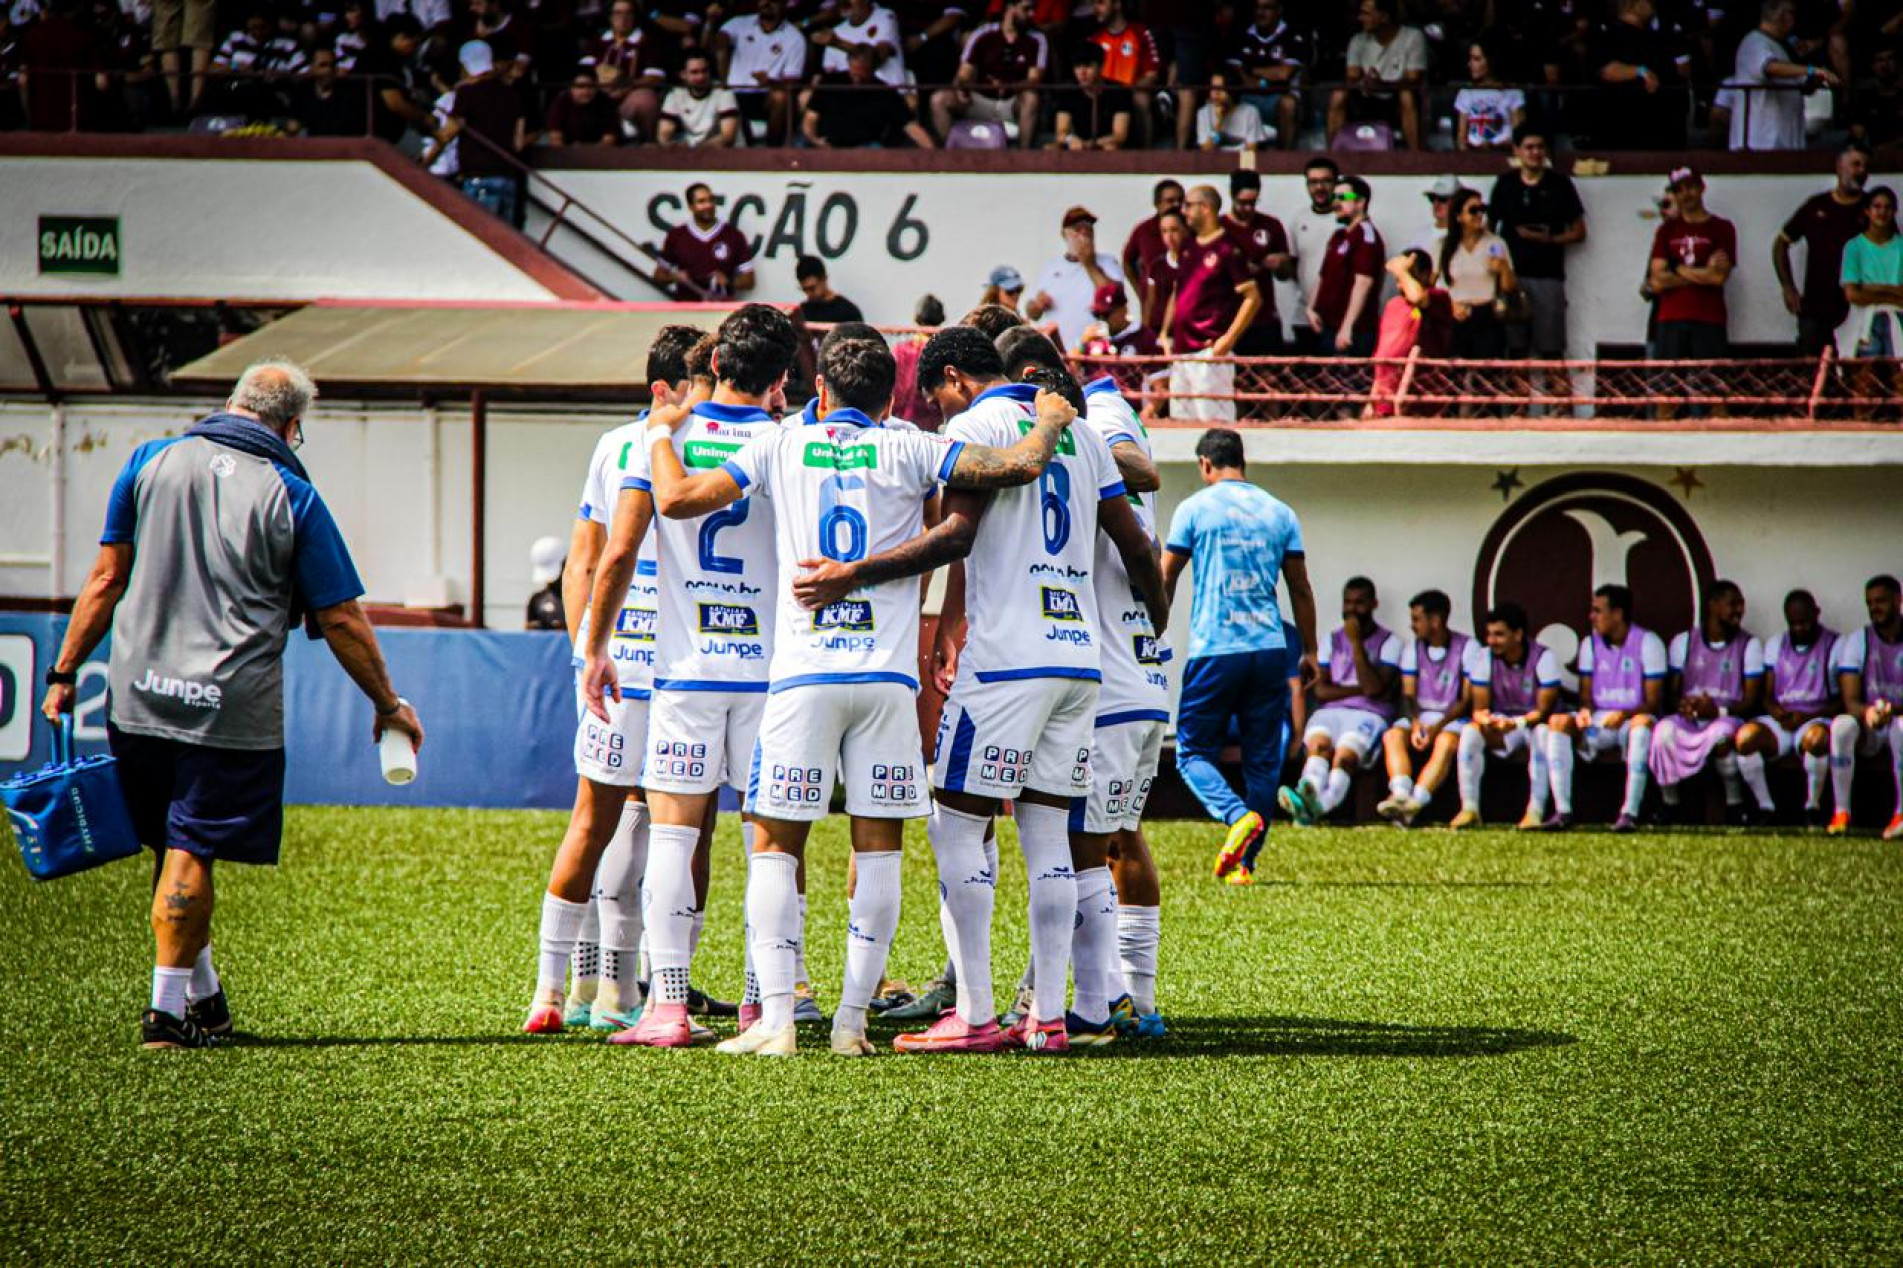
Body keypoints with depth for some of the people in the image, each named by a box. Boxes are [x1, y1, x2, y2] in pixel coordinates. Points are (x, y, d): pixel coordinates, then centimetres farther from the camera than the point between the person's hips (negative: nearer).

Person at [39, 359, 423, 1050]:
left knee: (172, 847, 15)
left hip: (138, 699, 3)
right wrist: (389, 705, 12)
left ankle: (204, 999, 24)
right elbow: (340, 619, 1)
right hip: (232, 708, -3)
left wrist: (65, 671, 11)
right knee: (191, 851, 1)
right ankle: (168, 1007, -2)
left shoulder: (151, 462, 6)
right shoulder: (292, 496, -2)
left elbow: (107, 577, 6)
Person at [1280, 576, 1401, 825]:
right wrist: (1361, 689, -2)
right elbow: (1321, 690, 9)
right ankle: (1311, 791, -64)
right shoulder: (1333, 639, 21)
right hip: (1330, 712, 3)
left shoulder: (1389, 642, 9)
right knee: (1319, 743, -34)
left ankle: (1318, 806, -63)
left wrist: (1356, 643, -7)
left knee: (1345, 755, -35)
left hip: (1368, 714, -3)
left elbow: (1374, 688, -7)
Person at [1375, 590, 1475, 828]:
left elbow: (1469, 699, -8)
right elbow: (1408, 695, 4)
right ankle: (1401, 795, -47)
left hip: (1453, 718, -4)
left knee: (1446, 742, -36)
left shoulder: (1468, 647, -3)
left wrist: (1439, 726, -21)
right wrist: (1415, 723, -18)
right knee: (1393, 736, -26)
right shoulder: (1413, 649, 12)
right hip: (1419, 716, 4)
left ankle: (1415, 802, -53)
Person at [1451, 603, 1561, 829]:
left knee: (1542, 733, -38)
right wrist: (1486, 720, -33)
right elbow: (1479, 709, -7)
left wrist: (1516, 723, -38)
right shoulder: (1484, 658, -5)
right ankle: (1469, 809, -25)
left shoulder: (1543, 657, -17)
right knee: (1469, 733, -26)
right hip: (1502, 727, 3)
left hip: (1534, 723, -3)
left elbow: (1544, 711, -20)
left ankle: (1535, 811, -38)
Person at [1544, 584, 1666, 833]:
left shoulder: (1648, 643, -6)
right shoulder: (1590, 644, 10)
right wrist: (1585, 709, -16)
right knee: (1558, 722, -22)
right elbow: (1586, 694, 9)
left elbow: (1654, 703, -10)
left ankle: (1630, 813, -43)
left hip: (1631, 721, -4)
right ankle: (1562, 811, -28)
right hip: (1597, 722, 4)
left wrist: (1625, 715, -28)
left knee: (1643, 722, -39)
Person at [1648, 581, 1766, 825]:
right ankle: (1669, 806, -19)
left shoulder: (1749, 645, 7)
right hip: (1688, 720, 2)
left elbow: (1752, 700, 0)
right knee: (1665, 730, -33)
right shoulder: (1684, 642, 12)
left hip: (1728, 719, -2)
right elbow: (1672, 691, 10)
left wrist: (1719, 711, -19)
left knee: (1720, 733, -39)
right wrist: (1684, 705, -15)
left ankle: (1734, 806, -23)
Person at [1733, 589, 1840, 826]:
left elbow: (1844, 700, -1)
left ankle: (1813, 806, -20)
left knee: (1816, 737, -40)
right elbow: (1767, 696, 15)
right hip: (1780, 721, 3)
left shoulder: (1834, 645, 5)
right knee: (1746, 735, -29)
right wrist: (1778, 713, -9)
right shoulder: (1776, 644, 17)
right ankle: (1765, 807, -18)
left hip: (1815, 719, -3)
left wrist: (1809, 716, -14)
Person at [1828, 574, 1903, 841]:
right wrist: (1867, 712, -31)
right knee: (1841, 725, -32)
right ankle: (1841, 813, -27)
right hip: (1867, 730, 2)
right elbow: (1850, 702, -7)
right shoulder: (1857, 641, 3)